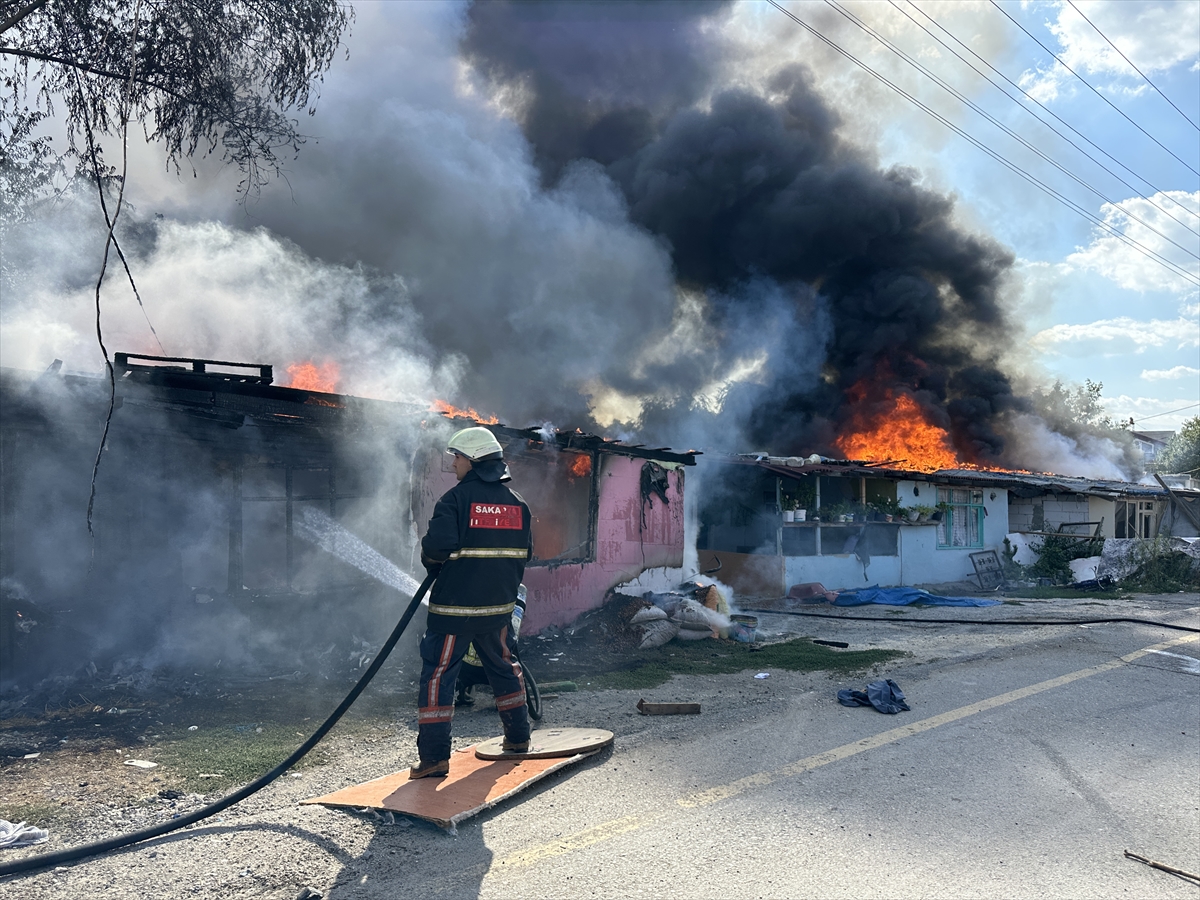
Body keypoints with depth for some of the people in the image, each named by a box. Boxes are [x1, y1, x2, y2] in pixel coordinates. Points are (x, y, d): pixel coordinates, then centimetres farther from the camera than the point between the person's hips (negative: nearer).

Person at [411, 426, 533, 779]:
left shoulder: (457, 497, -11)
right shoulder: (516, 502, 7)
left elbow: (437, 546, -21)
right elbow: (525, 552, 11)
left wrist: (433, 564, 1)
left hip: (456, 605, -6)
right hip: (498, 605, 6)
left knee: (437, 674, 0)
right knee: (502, 667, 22)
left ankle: (434, 757, -2)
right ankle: (518, 737, 31)